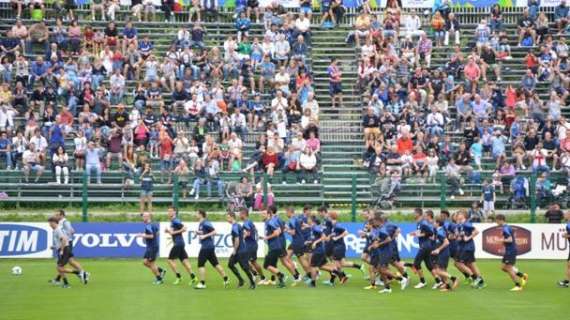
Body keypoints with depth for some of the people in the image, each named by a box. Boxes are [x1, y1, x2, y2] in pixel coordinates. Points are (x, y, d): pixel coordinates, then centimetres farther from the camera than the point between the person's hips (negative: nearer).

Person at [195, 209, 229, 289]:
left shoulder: (205, 223, -16)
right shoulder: (201, 224, 13)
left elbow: (214, 232, -19)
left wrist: (204, 236, -21)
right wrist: (198, 232, 7)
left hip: (207, 246, -10)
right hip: (209, 246, 10)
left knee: (200, 264, -5)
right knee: (215, 263, 12)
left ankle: (202, 283, -2)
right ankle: (226, 279, 13)